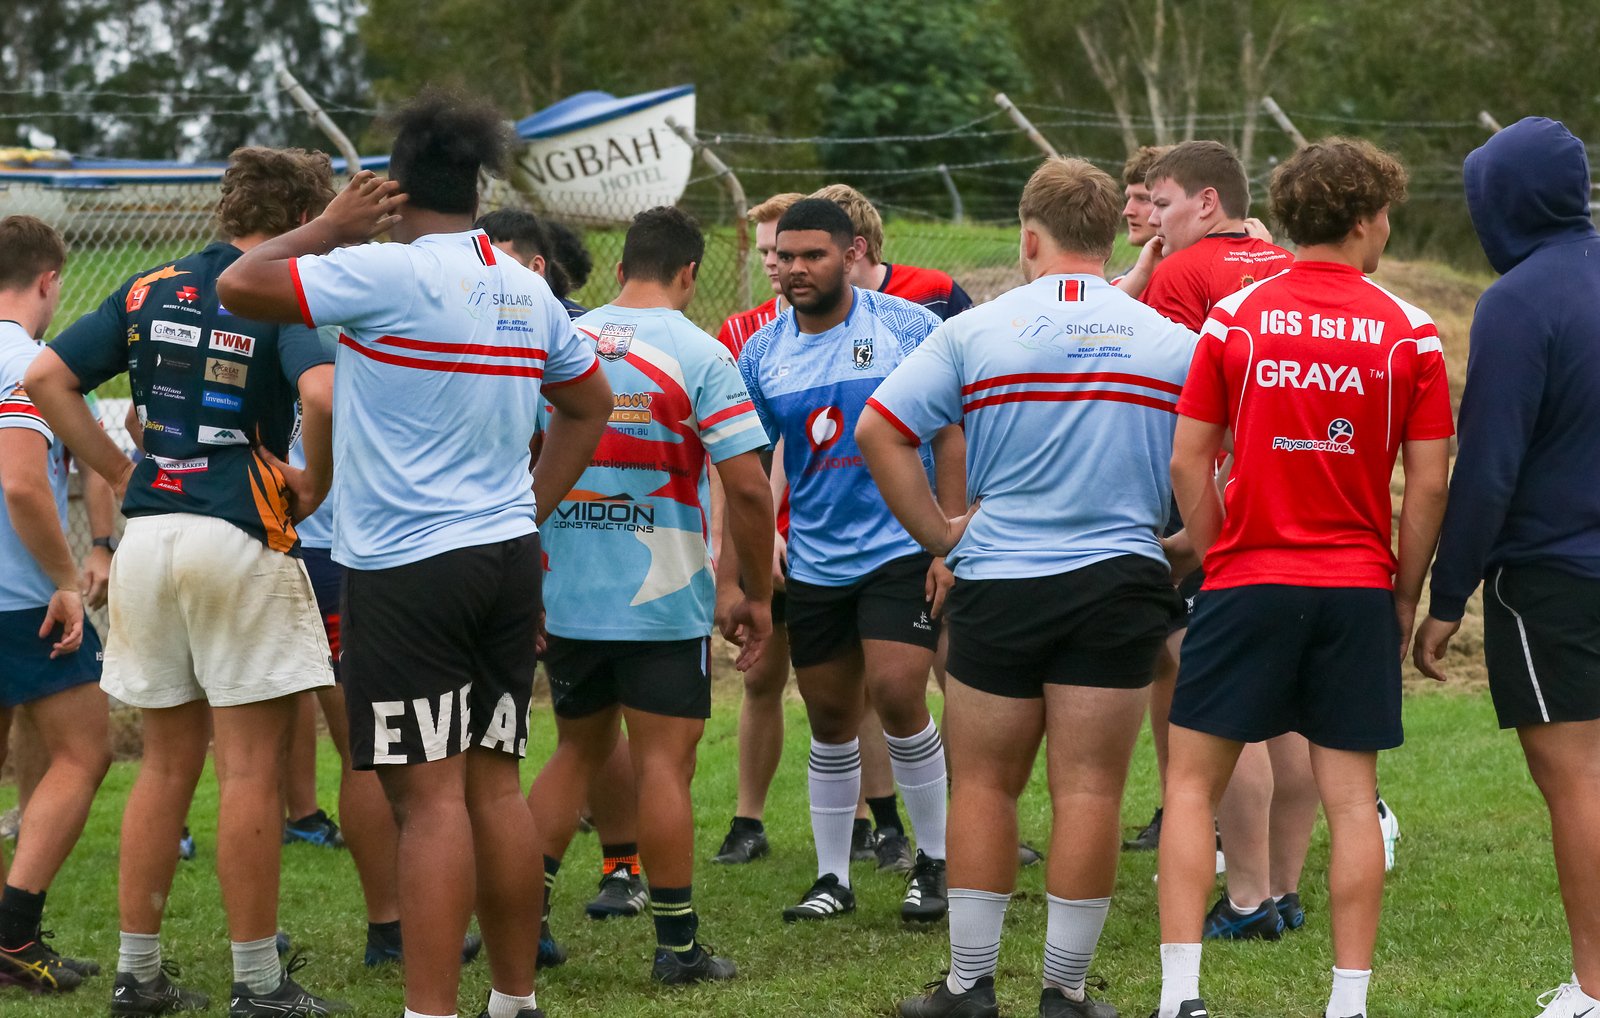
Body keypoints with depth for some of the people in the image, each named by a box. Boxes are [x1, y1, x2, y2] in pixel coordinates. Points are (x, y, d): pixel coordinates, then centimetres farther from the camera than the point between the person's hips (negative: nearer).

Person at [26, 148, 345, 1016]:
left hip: (148, 534, 6)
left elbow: (46, 378, 7)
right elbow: (322, 395, -25)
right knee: (251, 770, 0)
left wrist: (120, 472, 9)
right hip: (241, 541, -6)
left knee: (167, 765, 14)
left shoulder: (150, 291, 11)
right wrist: (317, 484, -8)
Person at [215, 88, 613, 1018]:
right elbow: (590, 402, 24)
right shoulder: (526, 290, 11)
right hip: (507, 558, 7)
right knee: (495, 782, 12)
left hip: (408, 568, -7)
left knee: (431, 793, -8)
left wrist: (330, 229, 1)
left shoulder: (389, 274, -13)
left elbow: (241, 284, -13)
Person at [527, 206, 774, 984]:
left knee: (577, 751, 19)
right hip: (663, 600, -4)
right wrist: (757, 595, -2)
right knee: (664, 764, 1)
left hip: (567, 598, 4)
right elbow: (747, 486, -13)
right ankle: (676, 944, 4)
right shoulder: (698, 355, -8)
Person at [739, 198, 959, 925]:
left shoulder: (907, 326, -7)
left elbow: (952, 434, -4)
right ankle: (832, 878, 20)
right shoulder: (762, 353, 3)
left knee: (896, 692, -14)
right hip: (812, 559, 4)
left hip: (902, 547, -4)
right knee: (829, 716, 9)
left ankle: (934, 860, 2)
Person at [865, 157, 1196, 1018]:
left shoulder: (976, 331, -2)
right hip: (1120, 585, 1)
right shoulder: (1171, 341, 1)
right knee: (1088, 790, 3)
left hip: (999, 586, -1)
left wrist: (940, 534, -1)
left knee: (984, 786, 9)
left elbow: (879, 431, -7)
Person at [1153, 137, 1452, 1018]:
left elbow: (1188, 461, 0)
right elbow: (1428, 483, -2)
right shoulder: (1410, 333, -2)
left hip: (1249, 582, 0)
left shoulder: (1233, 316, 0)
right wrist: (1406, 596, 8)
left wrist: (1219, 564, 10)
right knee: (1350, 800, 5)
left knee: (1192, 781, 7)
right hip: (1358, 589, 0)